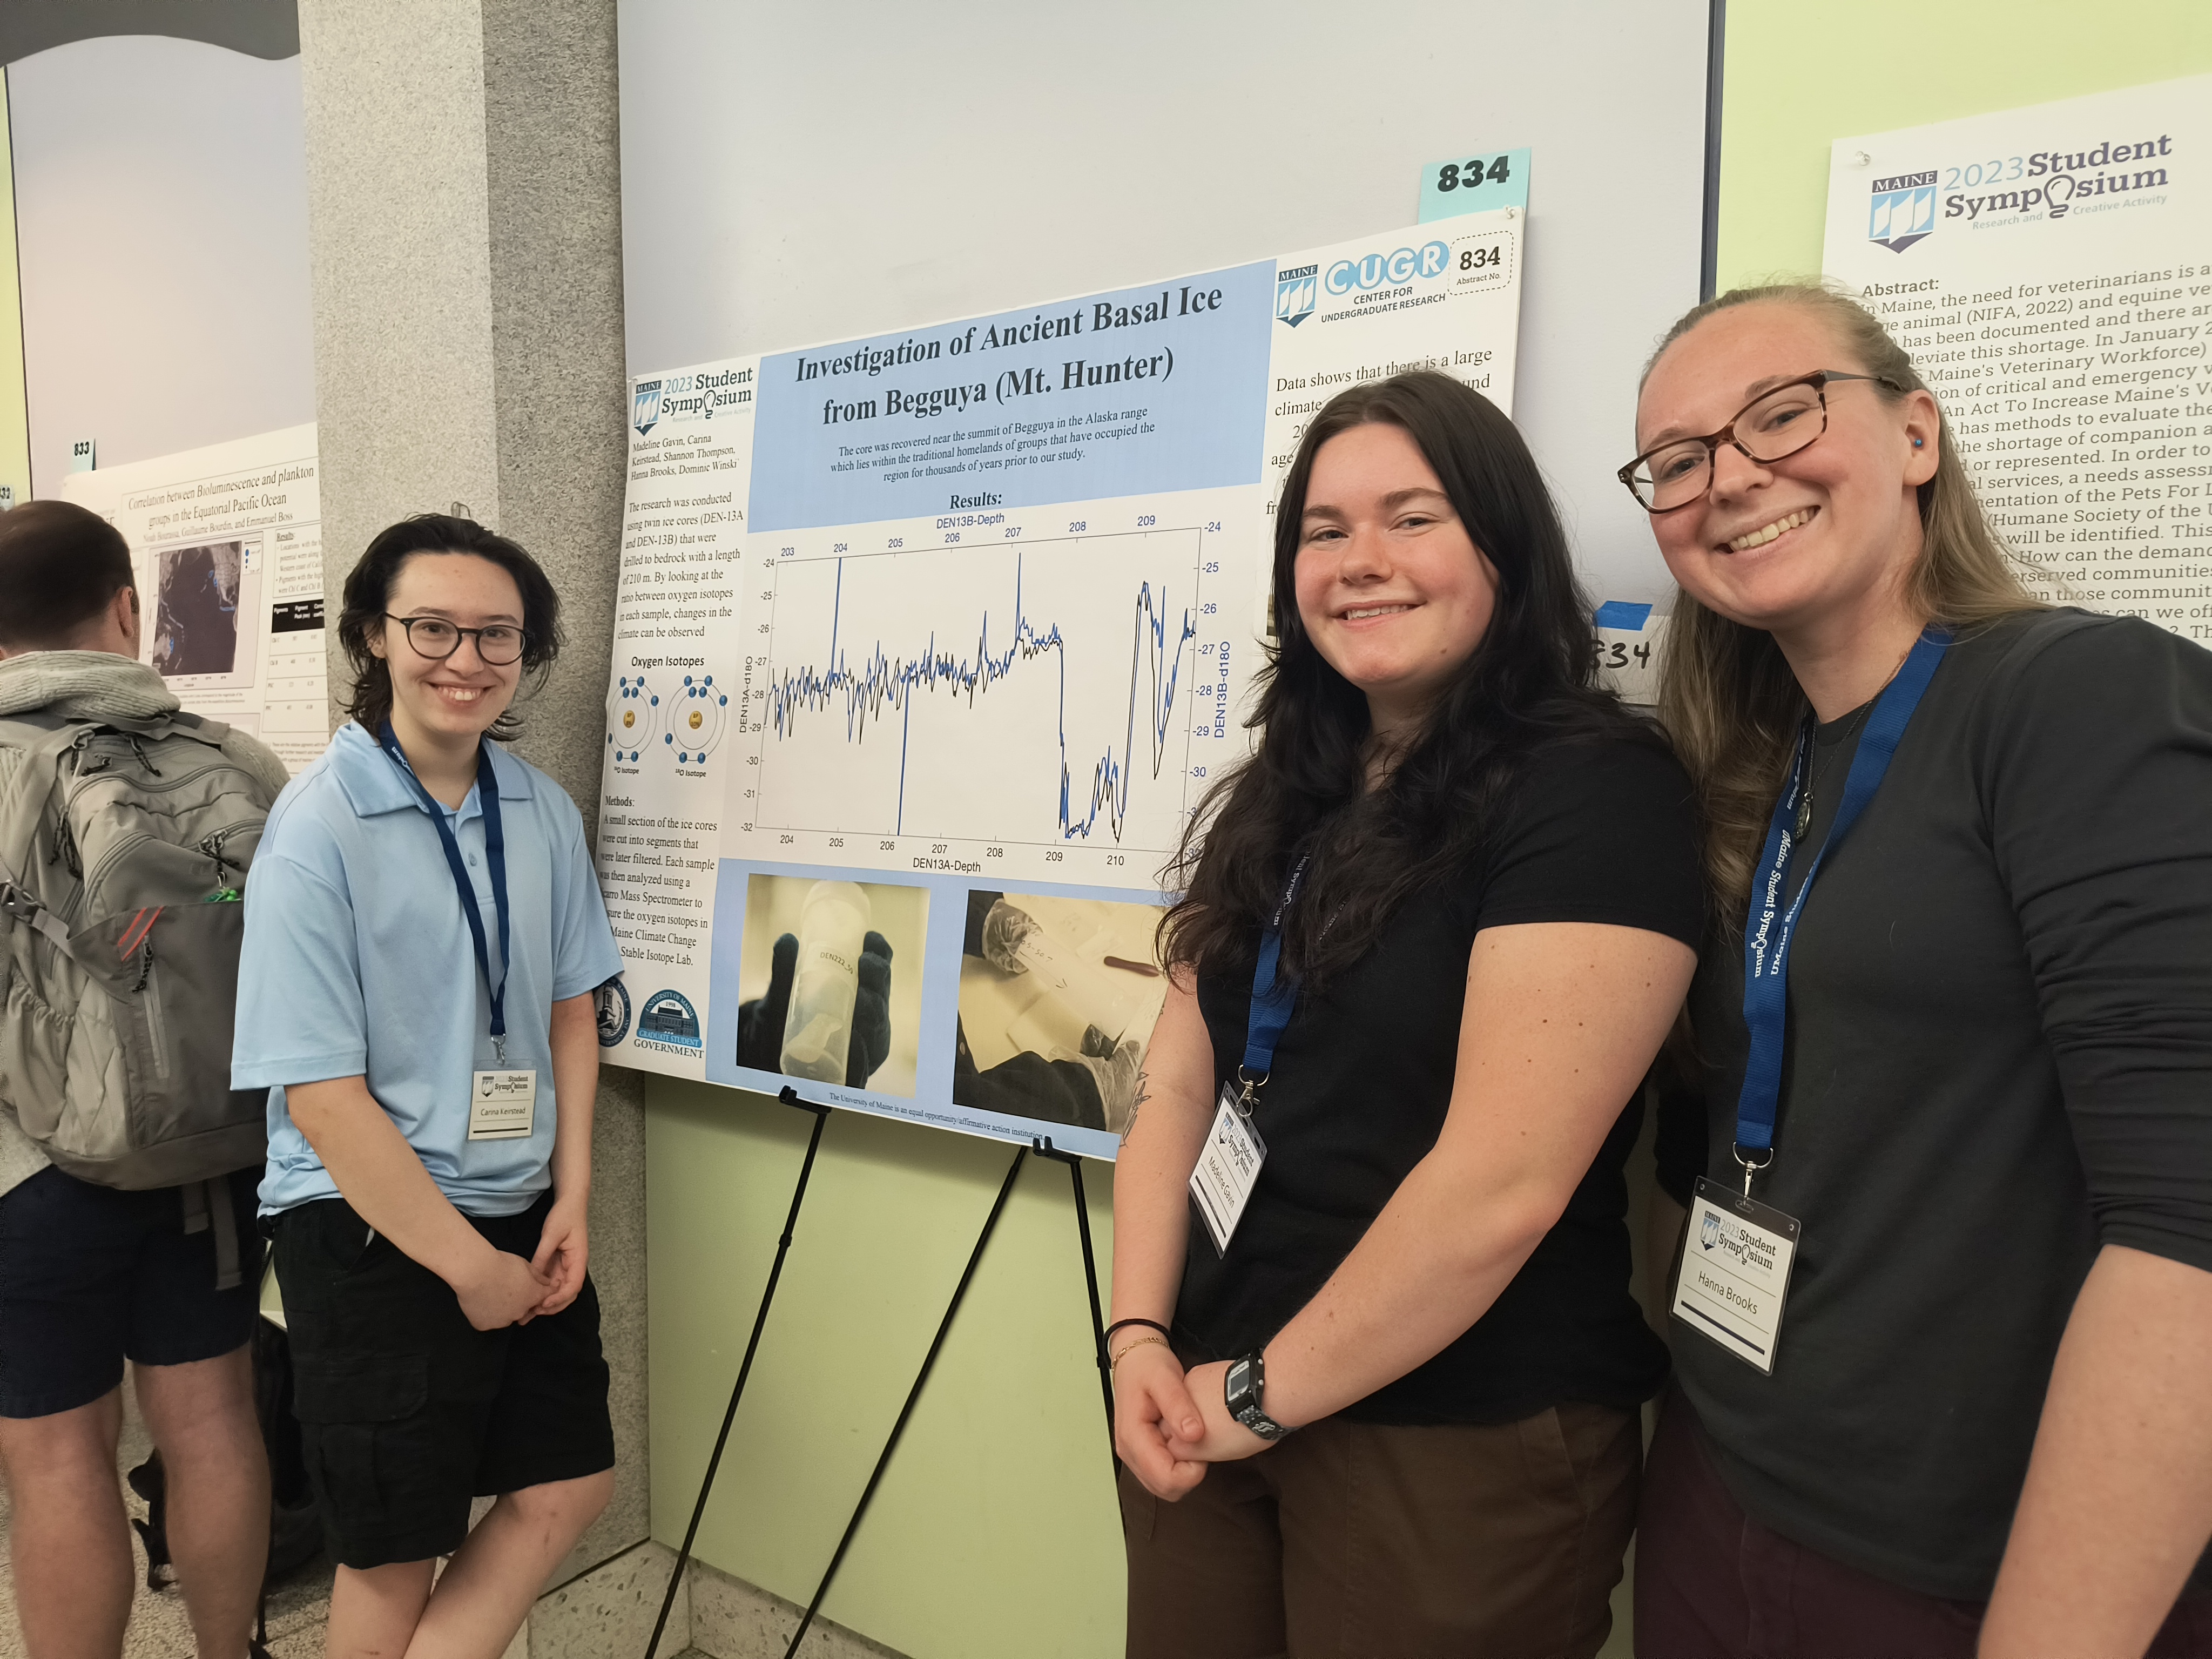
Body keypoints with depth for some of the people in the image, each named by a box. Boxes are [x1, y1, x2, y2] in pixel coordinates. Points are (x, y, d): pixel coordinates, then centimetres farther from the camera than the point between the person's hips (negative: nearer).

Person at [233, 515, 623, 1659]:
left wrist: (571, 1202, 0)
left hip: (525, 1218, 6)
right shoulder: (318, 827, -16)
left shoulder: (543, 812, 1)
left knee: (568, 1484, 13)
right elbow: (319, 1093, -17)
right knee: (397, 1546, 12)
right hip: (373, 1235, -5)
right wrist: (469, 1264, -13)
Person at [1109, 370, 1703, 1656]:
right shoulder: (1279, 806, 7)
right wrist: (1142, 1339, -5)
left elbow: (1501, 1187, -22)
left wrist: (1265, 1391, -13)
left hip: (1459, 1448, -6)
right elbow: (1180, 1089, 7)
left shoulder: (1596, 793, -15)